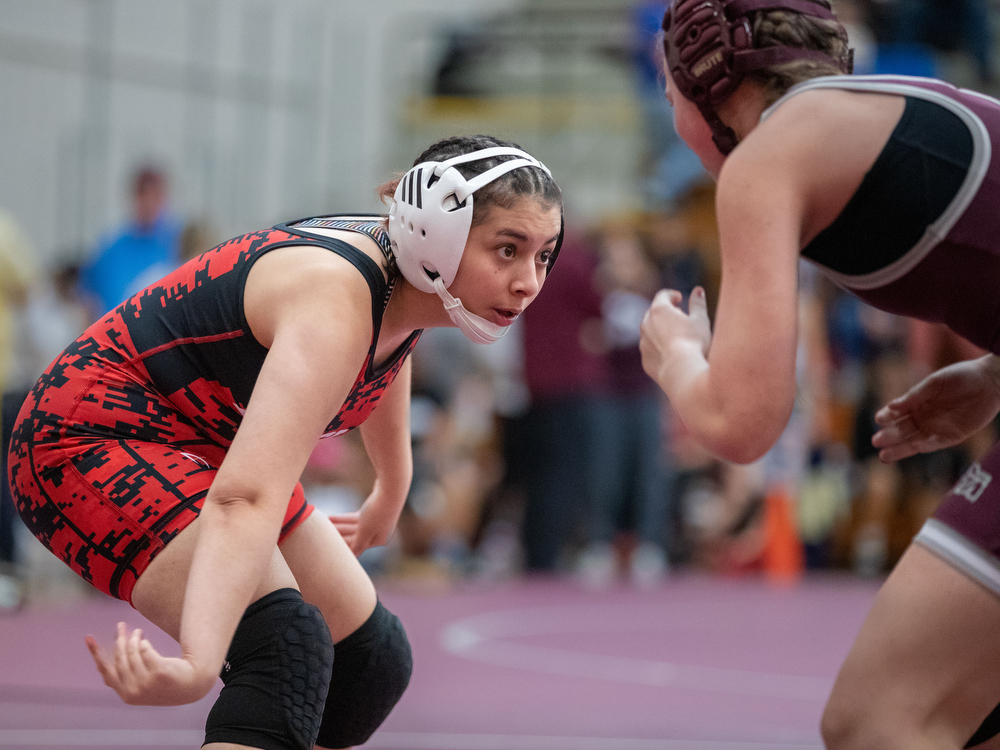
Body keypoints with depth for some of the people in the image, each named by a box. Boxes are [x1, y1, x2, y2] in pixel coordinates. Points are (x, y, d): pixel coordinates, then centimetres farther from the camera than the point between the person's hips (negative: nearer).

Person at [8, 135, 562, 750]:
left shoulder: (404, 276, -4)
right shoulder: (334, 305, -33)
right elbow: (247, 498, -48)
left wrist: (389, 498, 42)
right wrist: (197, 664, -63)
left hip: (202, 450, 10)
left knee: (372, 654, 14)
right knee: (285, 641, -32)